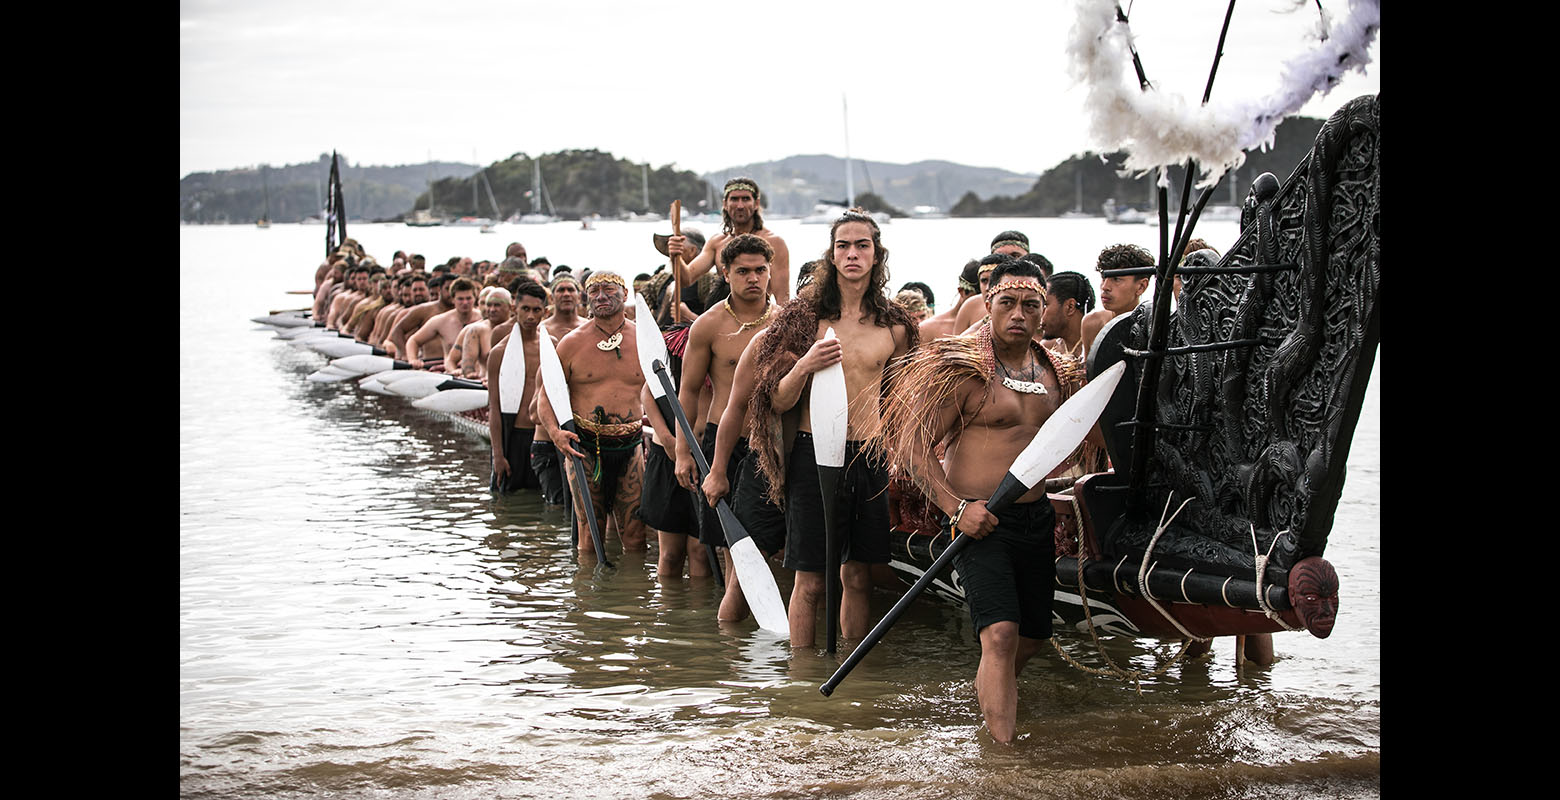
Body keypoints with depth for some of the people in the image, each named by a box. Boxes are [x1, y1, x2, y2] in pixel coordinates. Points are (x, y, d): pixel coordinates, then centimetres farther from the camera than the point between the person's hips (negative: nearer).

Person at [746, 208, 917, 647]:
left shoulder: (894, 326, 6)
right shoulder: (805, 316, -2)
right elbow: (778, 401, -4)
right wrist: (806, 365, -21)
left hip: (869, 458, 3)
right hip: (814, 452, -3)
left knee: (858, 576, 7)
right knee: (810, 580, -1)